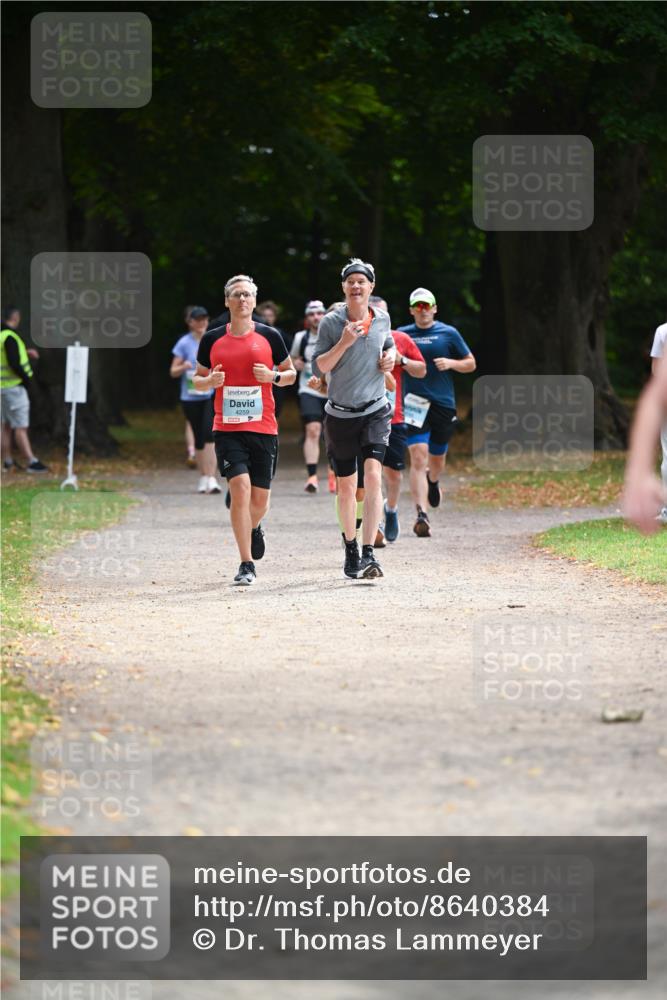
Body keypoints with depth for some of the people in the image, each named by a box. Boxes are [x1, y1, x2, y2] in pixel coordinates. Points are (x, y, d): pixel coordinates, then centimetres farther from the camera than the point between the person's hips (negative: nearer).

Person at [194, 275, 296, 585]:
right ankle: (246, 565, -11)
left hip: (263, 429, 1)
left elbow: (291, 373, 12)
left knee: (260, 498, 5)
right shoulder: (212, 339, 5)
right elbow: (198, 379, 15)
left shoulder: (269, 336, 3)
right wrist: (210, 381, -8)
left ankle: (253, 527, 44)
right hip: (227, 428, -1)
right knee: (240, 486, -17)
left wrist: (273, 376, -9)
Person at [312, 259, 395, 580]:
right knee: (346, 486, 9)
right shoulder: (331, 322, -7)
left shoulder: (382, 320, 3)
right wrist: (344, 343, -22)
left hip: (375, 412, 1)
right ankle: (350, 550, 30)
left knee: (373, 476, -18)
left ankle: (368, 554, -22)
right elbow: (318, 367, -9)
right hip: (340, 415, 0)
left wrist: (391, 356, 2)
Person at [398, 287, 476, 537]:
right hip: (414, 404, -1)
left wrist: (451, 363, -8)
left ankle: (433, 481, 53)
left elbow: (471, 364, 11)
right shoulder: (402, 335, 6)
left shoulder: (448, 334, 5)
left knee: (437, 458, 16)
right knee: (418, 458, -16)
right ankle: (421, 514, -22)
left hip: (443, 404, 1)